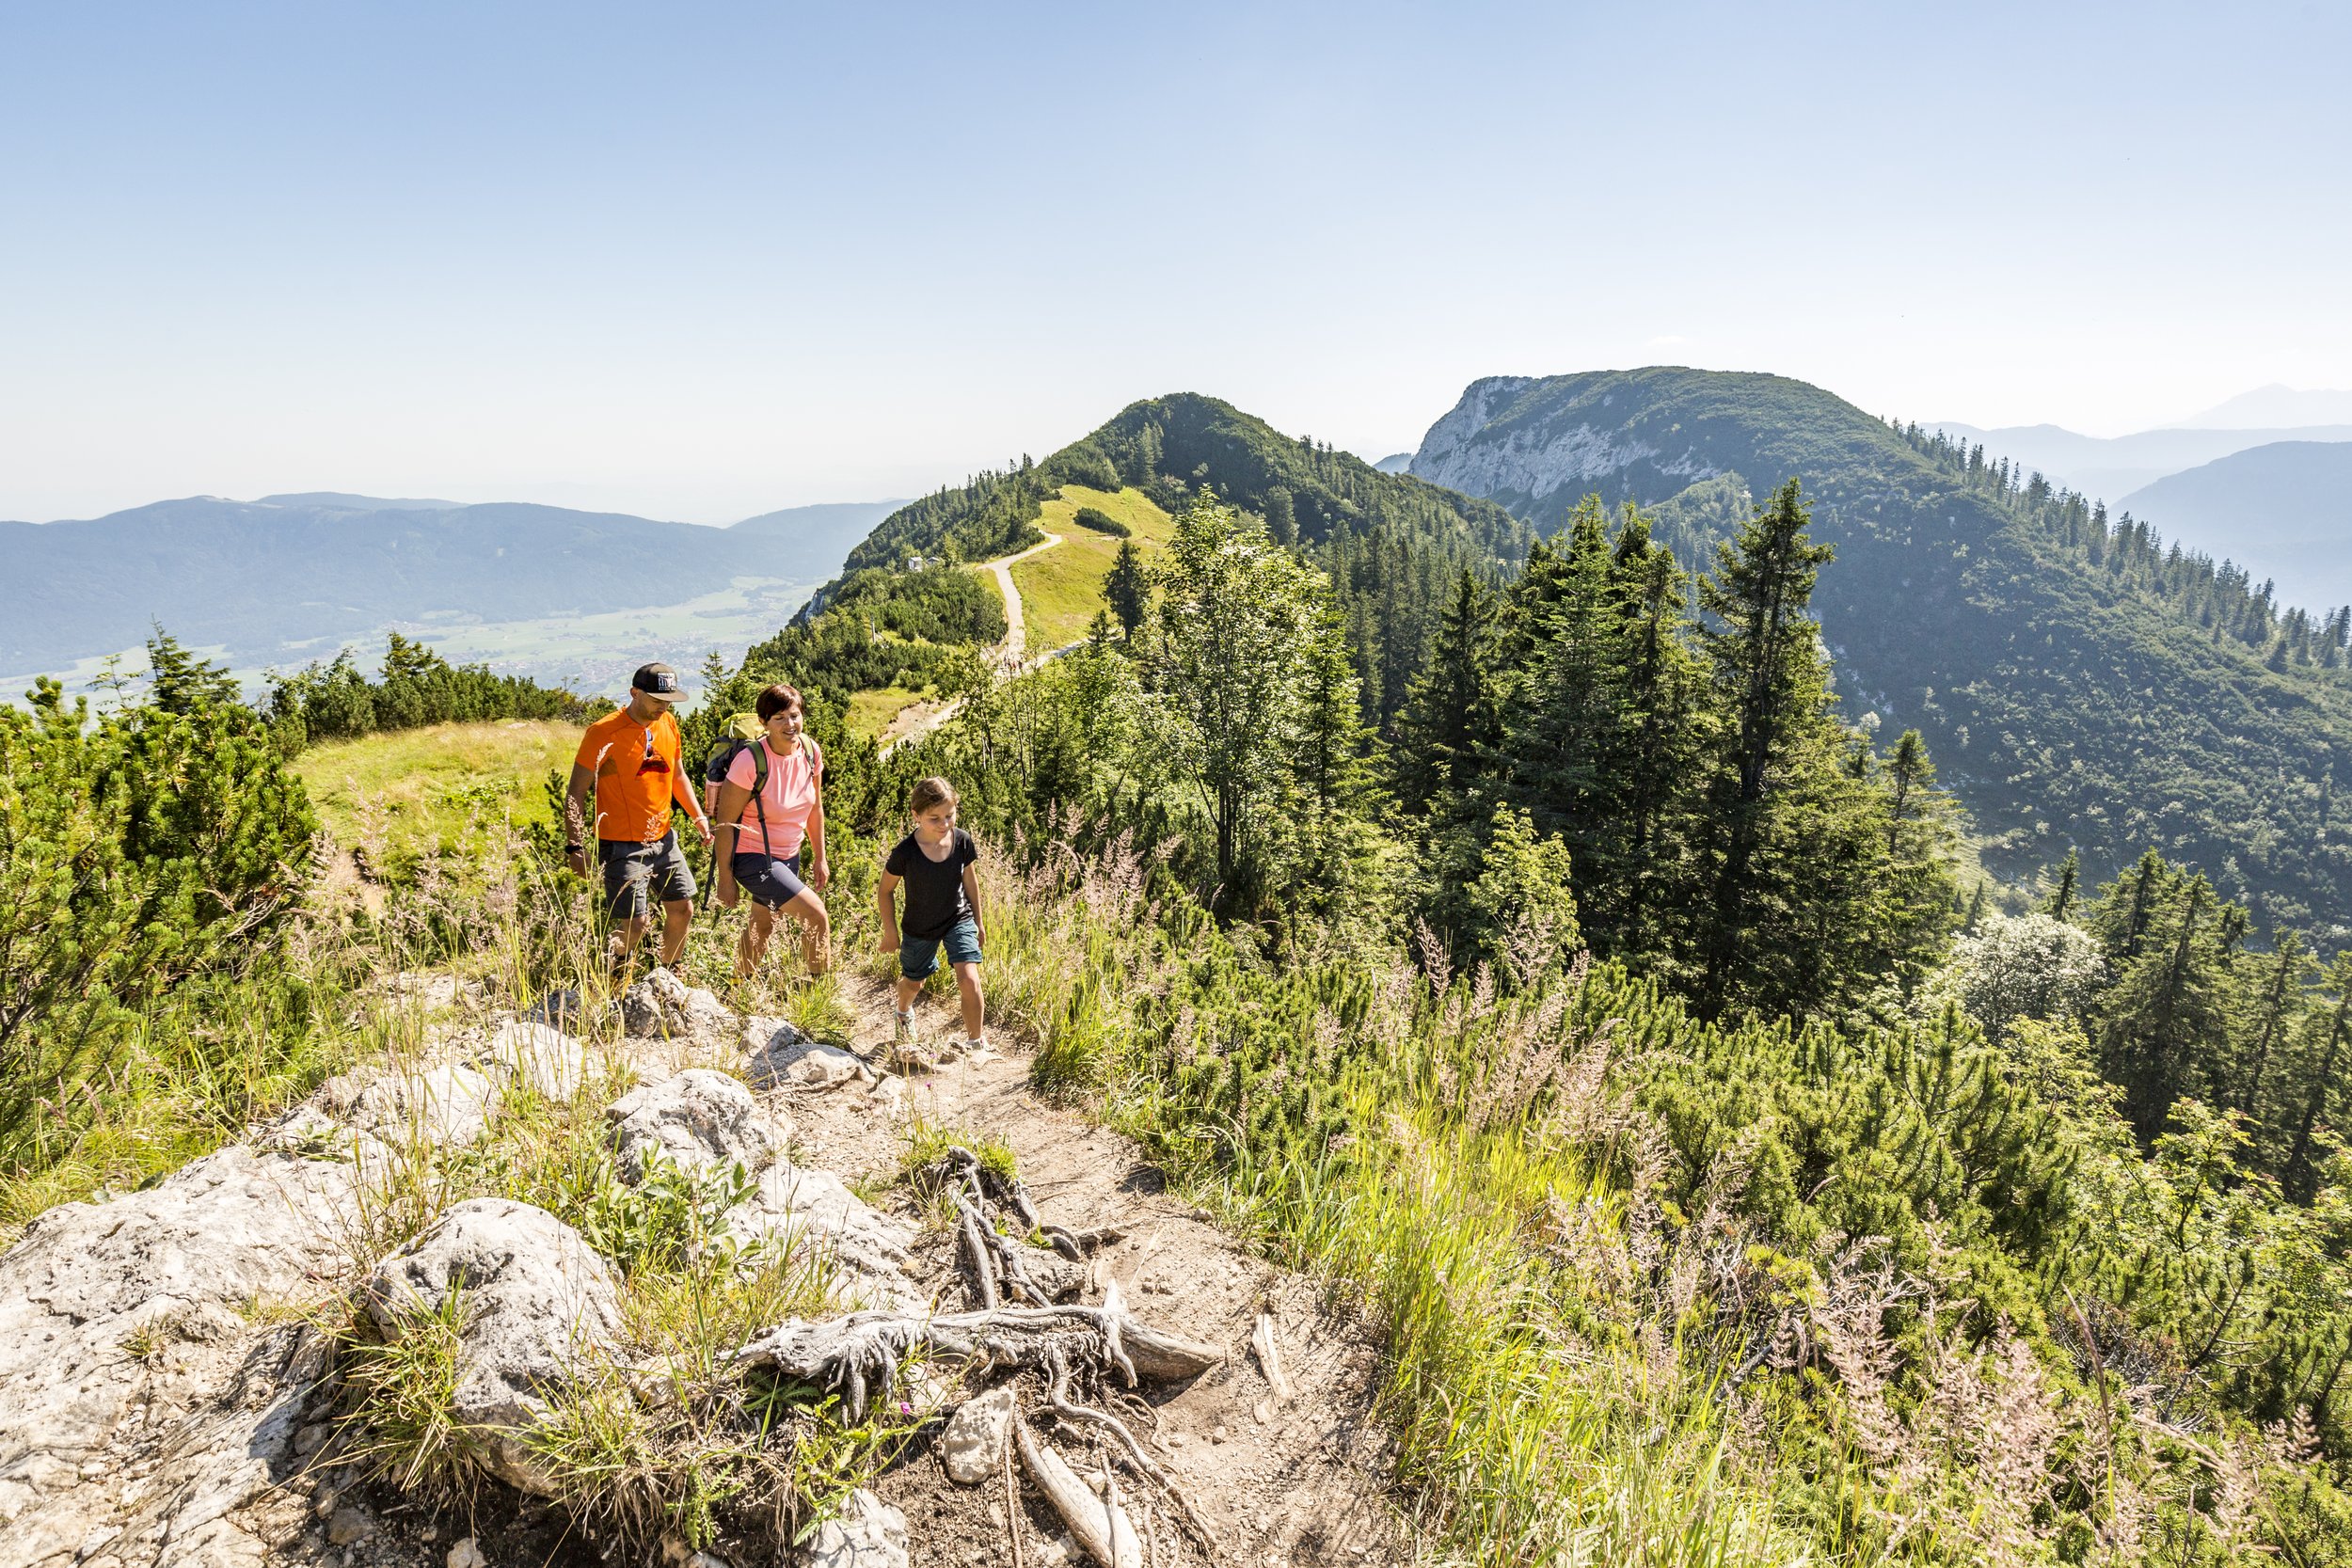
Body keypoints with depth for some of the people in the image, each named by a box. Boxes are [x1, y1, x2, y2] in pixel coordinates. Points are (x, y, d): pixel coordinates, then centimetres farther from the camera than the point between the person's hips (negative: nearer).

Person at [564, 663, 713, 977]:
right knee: (635, 922, -8)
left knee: (683, 910, 9)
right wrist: (575, 846, -17)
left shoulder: (668, 724, 6)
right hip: (622, 845, -7)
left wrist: (698, 815, 8)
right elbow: (576, 792, -12)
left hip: (663, 839, 7)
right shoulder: (604, 732, -14)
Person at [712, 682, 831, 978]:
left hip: (788, 855, 7)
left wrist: (819, 859, 10)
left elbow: (815, 809, 7)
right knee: (817, 915, -14)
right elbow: (725, 822, -18)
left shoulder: (811, 751, -6)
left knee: (762, 926, 22)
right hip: (751, 856, -7)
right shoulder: (750, 761, -25)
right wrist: (725, 878, -14)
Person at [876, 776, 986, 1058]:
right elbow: (885, 890, -10)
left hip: (959, 919, 0)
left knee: (969, 978, -18)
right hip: (919, 928, 0)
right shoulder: (905, 852, -27)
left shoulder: (962, 841, -19)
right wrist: (890, 932, -3)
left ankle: (975, 1042, 3)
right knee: (913, 982, 22)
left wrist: (978, 921, 8)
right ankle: (904, 1013, 59)